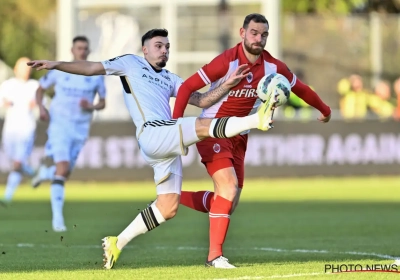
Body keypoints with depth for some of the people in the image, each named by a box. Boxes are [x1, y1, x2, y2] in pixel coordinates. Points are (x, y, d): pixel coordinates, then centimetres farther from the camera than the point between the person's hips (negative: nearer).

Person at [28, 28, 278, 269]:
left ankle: (117, 243, 10)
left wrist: (228, 85, 9)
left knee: (168, 208, 2)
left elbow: (201, 100, 23)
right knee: (204, 125, -25)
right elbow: (92, 68, 9)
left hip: (169, 145, 7)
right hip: (152, 133, -7)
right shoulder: (131, 63, 15)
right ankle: (256, 119, -44)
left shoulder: (170, 79, 29)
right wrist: (57, 65, -2)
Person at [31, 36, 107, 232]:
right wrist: (41, 107, -8)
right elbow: (40, 89, 11)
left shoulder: (96, 75, 1)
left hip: (81, 129, 3)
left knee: (65, 172, 10)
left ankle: (45, 171, 47)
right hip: (59, 125, -3)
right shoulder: (59, 71, -3)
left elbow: (103, 103, 9)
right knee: (62, 169, -20)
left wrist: (92, 107, -14)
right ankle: (57, 217, -18)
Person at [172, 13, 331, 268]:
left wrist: (324, 109, 26)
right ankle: (215, 254, -16)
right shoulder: (227, 62, -20)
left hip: (239, 137, 6)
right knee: (229, 186, -22)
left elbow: (300, 88, 14)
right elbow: (187, 87, -17)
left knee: (231, 202, 2)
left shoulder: (273, 67, -4)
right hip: (213, 130, -6)